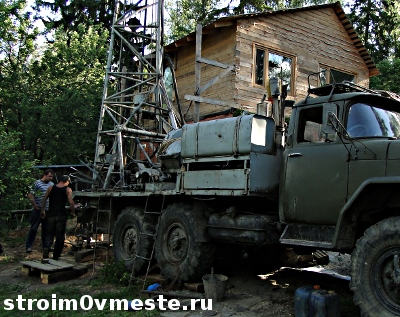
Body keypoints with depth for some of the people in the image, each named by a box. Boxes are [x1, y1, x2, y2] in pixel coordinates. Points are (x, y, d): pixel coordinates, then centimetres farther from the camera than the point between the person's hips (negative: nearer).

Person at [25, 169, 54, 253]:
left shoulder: (51, 184, 10)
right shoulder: (37, 183, -7)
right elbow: (30, 196, -11)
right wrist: (36, 207, -11)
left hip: (48, 210, 5)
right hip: (38, 210, -5)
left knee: (46, 229, 12)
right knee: (33, 228, -1)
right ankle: (28, 246, 6)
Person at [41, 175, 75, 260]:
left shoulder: (51, 188, 7)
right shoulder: (68, 190, -2)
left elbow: (44, 199, 4)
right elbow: (71, 203, -11)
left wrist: (43, 210, 10)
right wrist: (73, 212, 1)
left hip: (51, 214, 3)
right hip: (61, 215, -3)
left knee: (49, 234, 13)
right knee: (60, 236, 7)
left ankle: (46, 248, -13)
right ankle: (55, 257, 12)